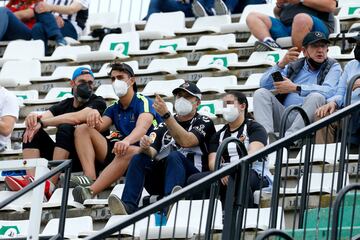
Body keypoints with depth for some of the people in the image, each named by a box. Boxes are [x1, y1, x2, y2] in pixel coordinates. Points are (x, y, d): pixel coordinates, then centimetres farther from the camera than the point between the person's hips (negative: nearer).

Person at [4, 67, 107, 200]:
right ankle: (32, 182, -32)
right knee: (32, 131, -9)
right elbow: (45, 116, 0)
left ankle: (50, 186, -41)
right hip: (62, 158, 6)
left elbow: (77, 118, -19)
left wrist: (42, 122, -21)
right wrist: (33, 118, -25)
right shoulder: (65, 104, 17)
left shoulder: (98, 103, 0)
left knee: (65, 128, -29)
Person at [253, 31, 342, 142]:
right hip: (284, 115, 3)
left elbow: (329, 91, -13)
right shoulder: (294, 66, 20)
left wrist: (295, 88, -16)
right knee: (261, 93, -14)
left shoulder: (333, 67, 11)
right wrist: (281, 64, -7)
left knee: (316, 97, -31)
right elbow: (264, 84, 9)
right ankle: (267, 136, -37)